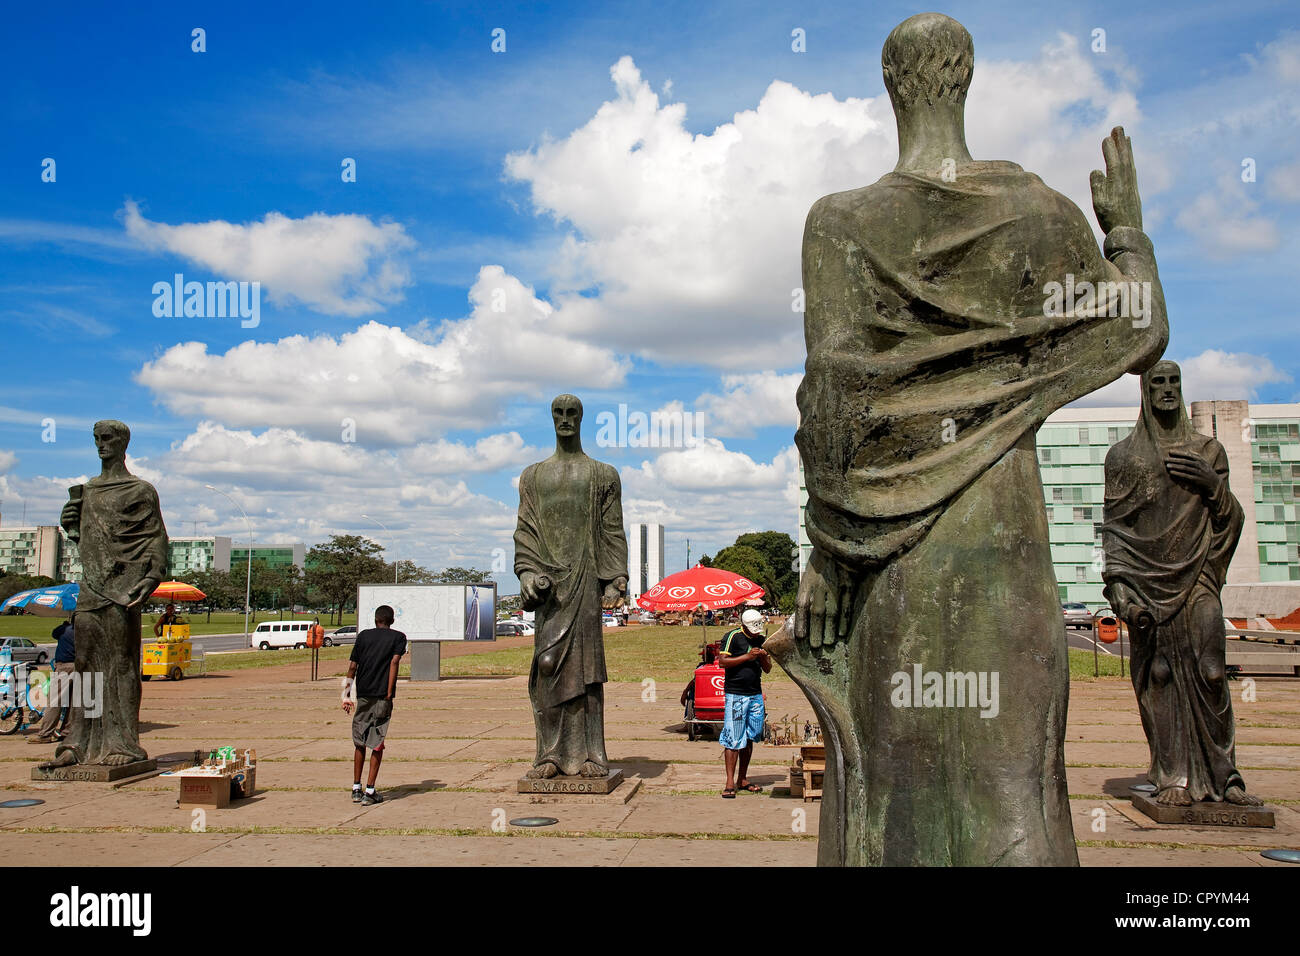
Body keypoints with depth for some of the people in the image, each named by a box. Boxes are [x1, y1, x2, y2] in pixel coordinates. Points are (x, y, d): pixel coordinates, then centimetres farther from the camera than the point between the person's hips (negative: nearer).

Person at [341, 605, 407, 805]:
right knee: (377, 744, 2)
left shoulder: (363, 635, 12)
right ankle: (370, 791, 0)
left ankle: (356, 789, 18)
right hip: (382, 695, -3)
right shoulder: (398, 637, 5)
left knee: (359, 742, 14)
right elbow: (394, 661, -10)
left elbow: (352, 666, 7)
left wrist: (346, 695, 11)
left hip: (363, 694, 3)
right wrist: (389, 694, -11)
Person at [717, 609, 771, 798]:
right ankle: (730, 783, -5)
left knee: (749, 738, 10)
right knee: (733, 740, -7)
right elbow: (722, 661, -12)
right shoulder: (732, 636, -4)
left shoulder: (761, 640, 14)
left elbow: (767, 670, 19)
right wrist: (747, 657, -16)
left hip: (755, 694, 6)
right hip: (735, 695, -6)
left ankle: (743, 779, 19)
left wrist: (764, 658, -2)